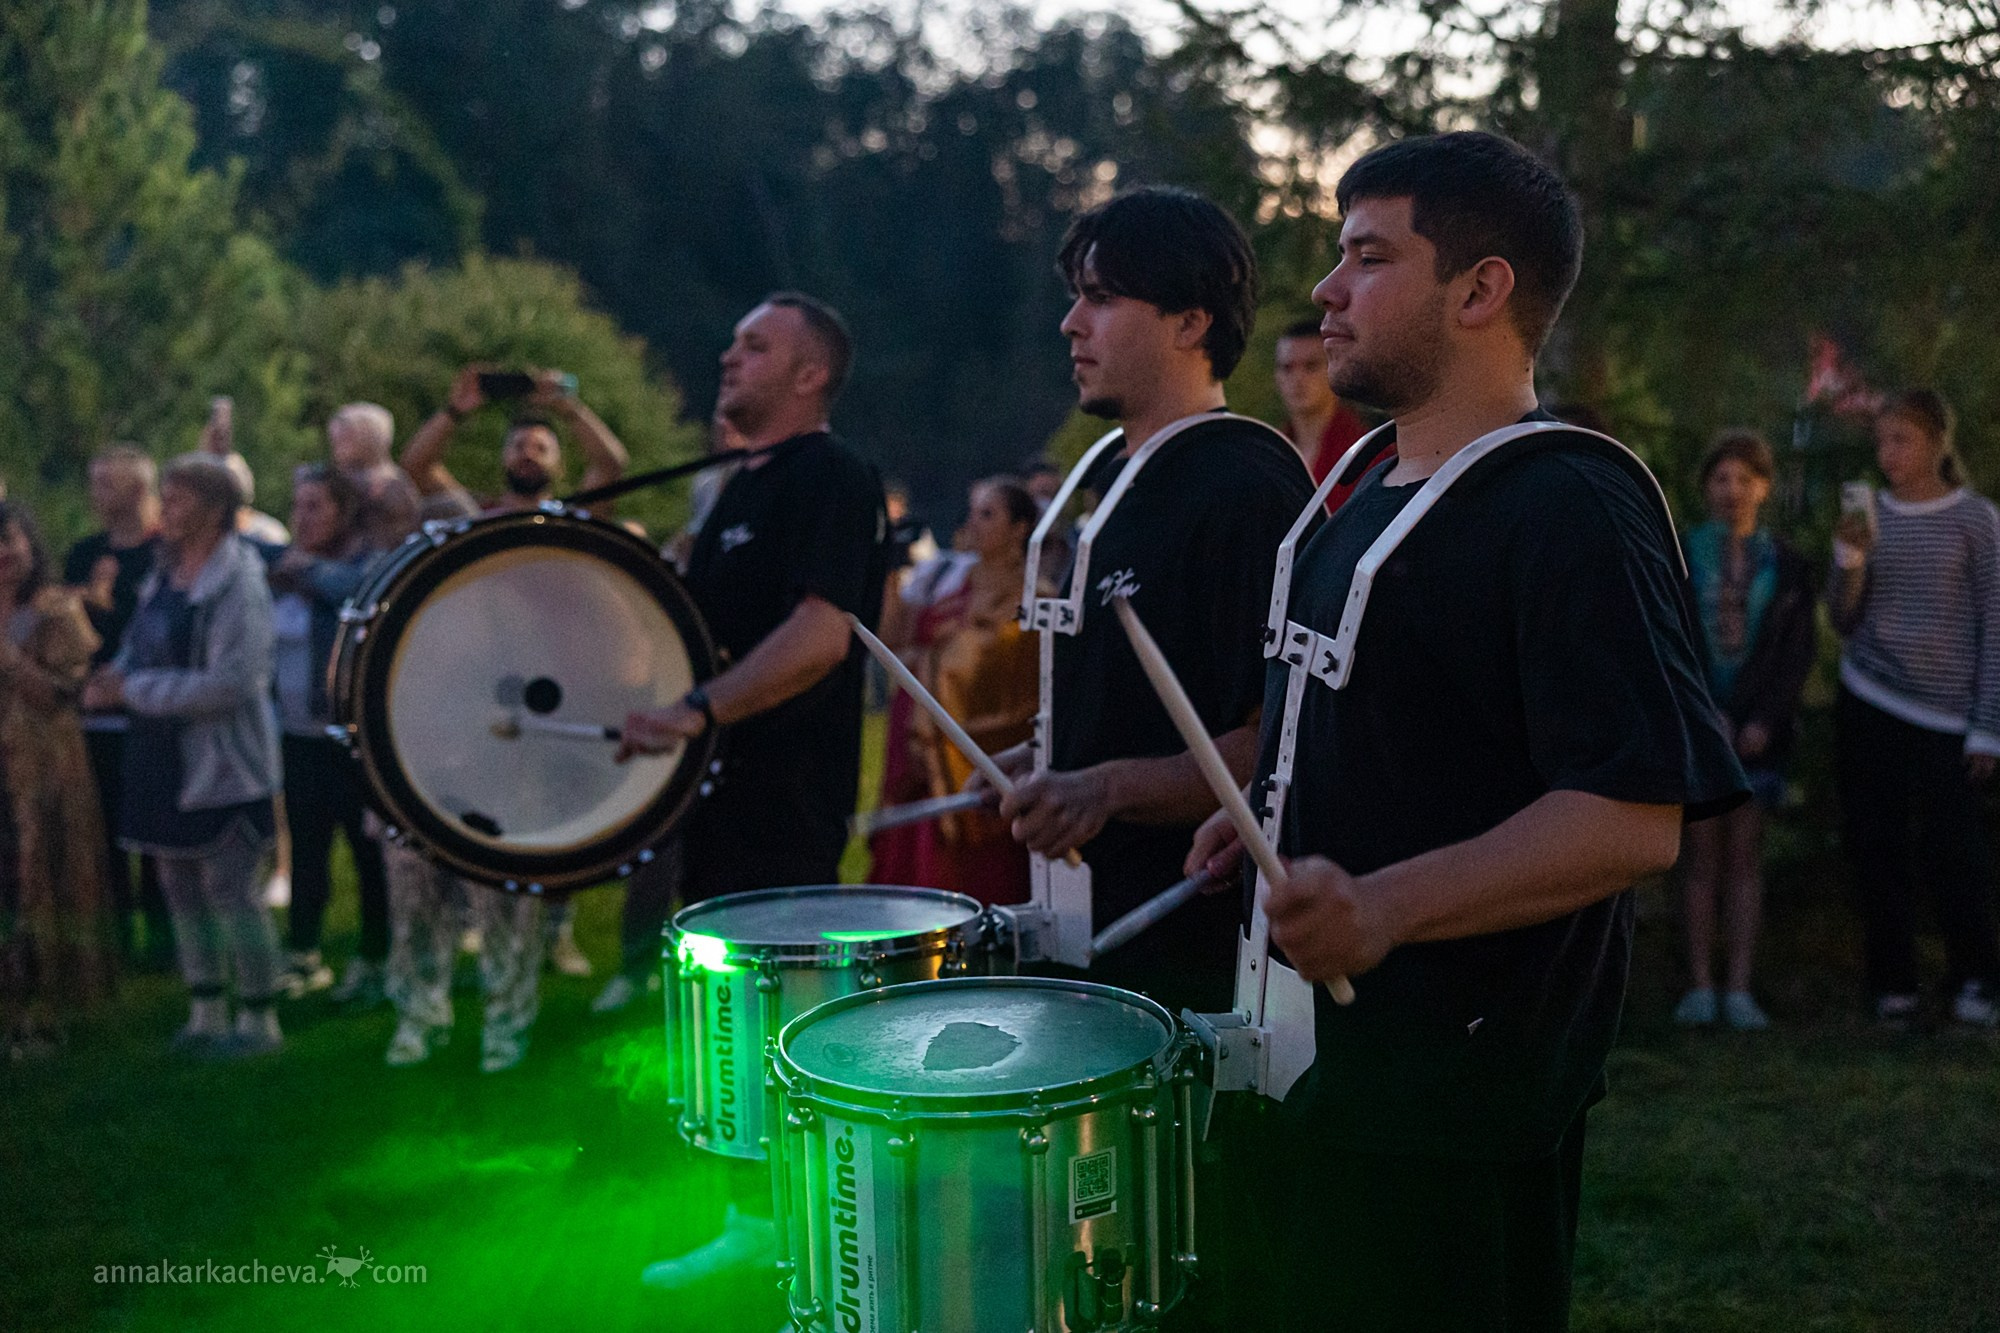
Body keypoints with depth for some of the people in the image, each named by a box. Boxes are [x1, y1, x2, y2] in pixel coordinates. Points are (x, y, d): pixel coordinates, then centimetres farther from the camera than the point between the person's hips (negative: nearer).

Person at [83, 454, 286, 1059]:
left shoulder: (238, 584, -17)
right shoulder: (164, 576, 9)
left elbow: (230, 683, -24)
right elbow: (140, 647, 18)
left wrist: (132, 689, -19)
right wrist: (116, 674, -6)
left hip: (224, 765, -8)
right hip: (165, 759, 8)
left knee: (231, 890, -1)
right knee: (181, 886, 14)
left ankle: (260, 1019, 12)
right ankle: (207, 1012, 26)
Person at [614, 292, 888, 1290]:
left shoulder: (834, 480, -12)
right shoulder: (744, 487, 17)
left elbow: (821, 633, -25)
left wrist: (698, 712, -32)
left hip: (788, 796, -10)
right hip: (726, 785, 10)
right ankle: (753, 1218, 27)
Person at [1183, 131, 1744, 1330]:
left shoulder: (1569, 505, -18)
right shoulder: (1374, 494, 12)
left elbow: (1634, 821, -25)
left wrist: (1382, 907, -35)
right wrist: (1270, 818, 11)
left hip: (1461, 1106, -9)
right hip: (1324, 1066, 9)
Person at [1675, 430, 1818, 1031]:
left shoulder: (1788, 567, 6)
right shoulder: (1677, 557, 4)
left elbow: (1799, 651, 4)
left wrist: (1764, 720, -7)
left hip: (1758, 726, 1)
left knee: (1744, 853, 2)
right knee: (1702, 852, 0)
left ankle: (1739, 990, 4)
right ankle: (1700, 986, 4)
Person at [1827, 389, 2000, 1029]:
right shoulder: (1873, 516, 7)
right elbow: (1844, 621, 7)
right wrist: (1850, 558, -11)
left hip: (1944, 712, -3)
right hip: (1868, 708, 3)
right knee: (1877, 850, 4)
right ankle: (1893, 985, 14)